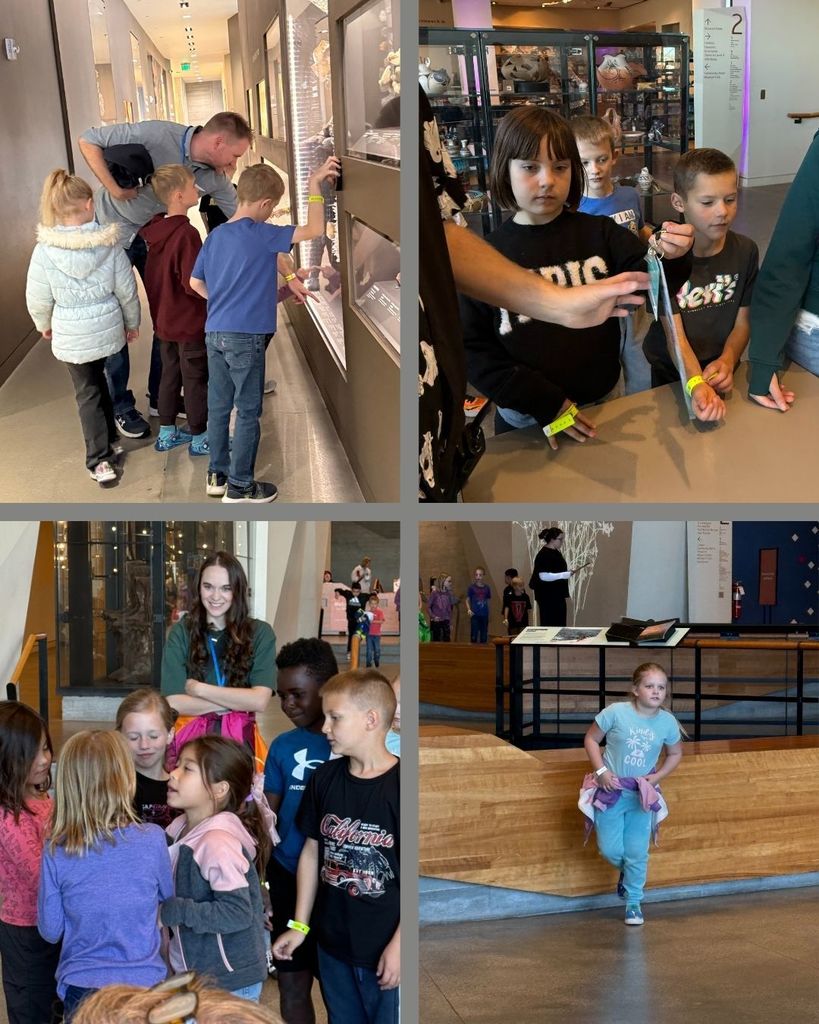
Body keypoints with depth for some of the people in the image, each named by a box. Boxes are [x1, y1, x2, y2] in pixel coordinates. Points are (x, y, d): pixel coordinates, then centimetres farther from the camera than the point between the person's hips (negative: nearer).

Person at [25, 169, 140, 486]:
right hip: (107, 328, 2)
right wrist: (132, 322, 14)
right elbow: (126, 290, -4)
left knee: (87, 393, 10)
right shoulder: (108, 244, -13)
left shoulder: (45, 250, -17)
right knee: (99, 383, 23)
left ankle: (99, 459, 8)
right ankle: (109, 442, 36)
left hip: (70, 335, -2)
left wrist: (44, 325, 14)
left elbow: (38, 298, -7)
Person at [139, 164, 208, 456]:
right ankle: (200, 438, 15)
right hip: (190, 322, -8)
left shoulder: (156, 230, 1)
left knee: (170, 374, 18)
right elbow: (193, 284, -26)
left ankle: (166, 433, 28)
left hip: (164, 320, 8)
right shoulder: (186, 234, -24)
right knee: (196, 379, 5)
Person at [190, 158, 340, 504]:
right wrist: (314, 186, -8)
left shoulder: (215, 236, 9)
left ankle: (217, 475, 24)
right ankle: (240, 486, 7)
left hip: (214, 334, 7)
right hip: (245, 337, -7)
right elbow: (314, 229, -15)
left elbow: (195, 283, 16)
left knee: (219, 407, 14)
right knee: (249, 413, 2)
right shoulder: (260, 235, -13)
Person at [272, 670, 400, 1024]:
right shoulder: (324, 778, 2)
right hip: (333, 942, 6)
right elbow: (312, 851, 10)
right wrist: (299, 925, 11)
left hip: (387, 952, -6)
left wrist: (399, 945, -16)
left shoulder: (401, 785, -16)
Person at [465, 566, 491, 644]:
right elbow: (467, 600, 3)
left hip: (484, 615, 3)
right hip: (475, 615, -3)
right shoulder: (471, 587, -1)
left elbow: (487, 601, 13)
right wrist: (469, 609, -14)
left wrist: (489, 614, 8)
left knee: (484, 637, 6)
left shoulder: (486, 587, 7)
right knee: (474, 636, -2)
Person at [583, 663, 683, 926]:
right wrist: (602, 771, -14)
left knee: (637, 853, 4)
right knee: (610, 849, 3)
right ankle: (627, 871, 37)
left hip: (642, 793, 1)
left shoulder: (668, 722, -8)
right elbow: (591, 739, -4)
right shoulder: (616, 712, -17)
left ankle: (633, 902, 23)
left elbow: (675, 753, 10)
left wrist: (656, 777, -4)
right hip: (612, 789, -1)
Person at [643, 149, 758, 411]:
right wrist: (696, 385, -40)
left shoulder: (745, 251, -5)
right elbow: (675, 335, -22)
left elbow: (742, 323, 1)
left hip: (721, 373, 2)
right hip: (671, 375, -1)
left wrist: (727, 360, -21)